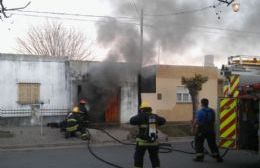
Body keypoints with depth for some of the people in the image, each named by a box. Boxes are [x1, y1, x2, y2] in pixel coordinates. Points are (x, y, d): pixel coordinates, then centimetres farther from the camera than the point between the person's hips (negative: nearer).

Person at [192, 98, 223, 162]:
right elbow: (213, 121, 9)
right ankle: (217, 157, 13)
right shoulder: (212, 111, 4)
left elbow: (196, 121, -16)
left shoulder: (200, 111, -13)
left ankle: (199, 157, 5)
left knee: (199, 143, 5)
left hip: (201, 130, -5)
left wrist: (193, 128, -5)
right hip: (210, 129, 5)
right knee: (212, 143, 11)